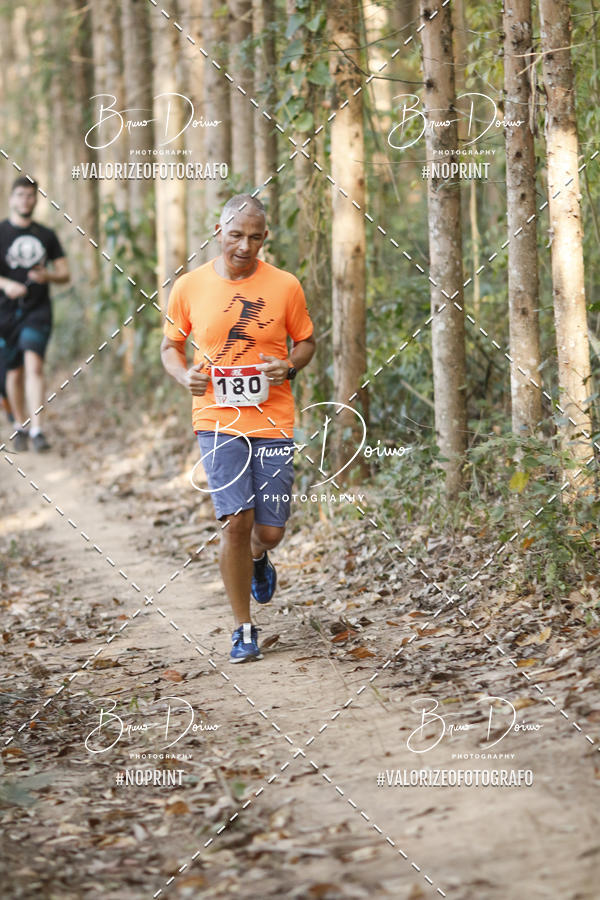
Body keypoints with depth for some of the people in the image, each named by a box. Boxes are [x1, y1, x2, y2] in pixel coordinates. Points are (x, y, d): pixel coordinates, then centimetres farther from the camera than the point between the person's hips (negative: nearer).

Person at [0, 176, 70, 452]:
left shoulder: (46, 236, 11)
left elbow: (64, 274, 12)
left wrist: (47, 276, -10)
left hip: (37, 310, 0)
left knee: (34, 364, -18)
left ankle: (36, 429, -22)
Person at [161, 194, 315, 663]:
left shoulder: (285, 286, 1)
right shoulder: (190, 287, 1)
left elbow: (306, 342, 13)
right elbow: (170, 346, 11)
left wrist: (290, 365, -9)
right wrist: (185, 375, -10)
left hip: (274, 420, 1)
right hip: (218, 419, -1)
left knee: (270, 531, 2)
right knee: (236, 521, -10)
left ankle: (258, 558, 42)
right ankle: (244, 628, 5)